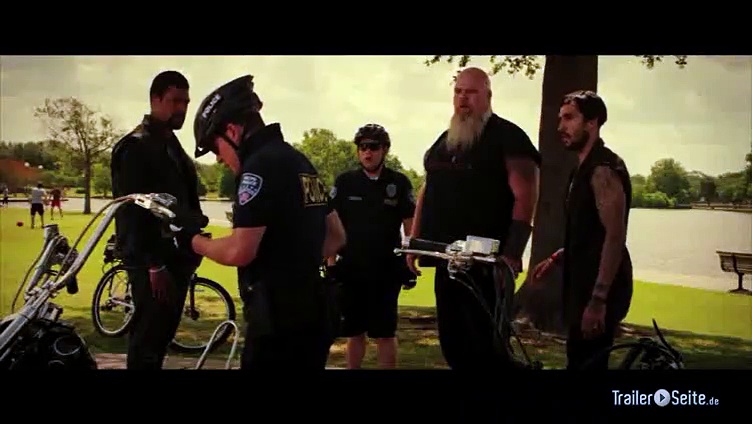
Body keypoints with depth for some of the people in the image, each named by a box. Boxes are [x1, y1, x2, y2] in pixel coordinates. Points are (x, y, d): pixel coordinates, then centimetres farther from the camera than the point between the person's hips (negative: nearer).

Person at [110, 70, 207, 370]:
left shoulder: (172, 146, 19)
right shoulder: (135, 147, -11)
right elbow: (132, 211, -19)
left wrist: (192, 249, 15)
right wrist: (153, 264, -23)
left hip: (176, 256, 9)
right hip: (152, 261, -9)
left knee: (163, 334, 14)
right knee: (148, 338, -7)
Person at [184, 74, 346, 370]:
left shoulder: (260, 166, -14)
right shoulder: (300, 162, 15)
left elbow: (239, 252, -20)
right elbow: (336, 237, 21)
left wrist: (194, 240, -3)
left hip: (279, 320, -9)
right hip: (312, 315, 9)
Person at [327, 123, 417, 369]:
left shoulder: (399, 183, 0)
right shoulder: (345, 182, 1)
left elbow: (409, 226, 4)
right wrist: (331, 264, -1)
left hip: (387, 271, -1)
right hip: (351, 270, 1)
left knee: (385, 334, 3)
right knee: (354, 333, 10)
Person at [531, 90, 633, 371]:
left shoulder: (603, 168, -15)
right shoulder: (586, 168, 16)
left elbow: (614, 236, -22)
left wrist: (598, 300, -26)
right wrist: (556, 258, 14)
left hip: (598, 290, -10)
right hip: (586, 286, 10)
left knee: (585, 363, -7)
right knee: (583, 362, 15)